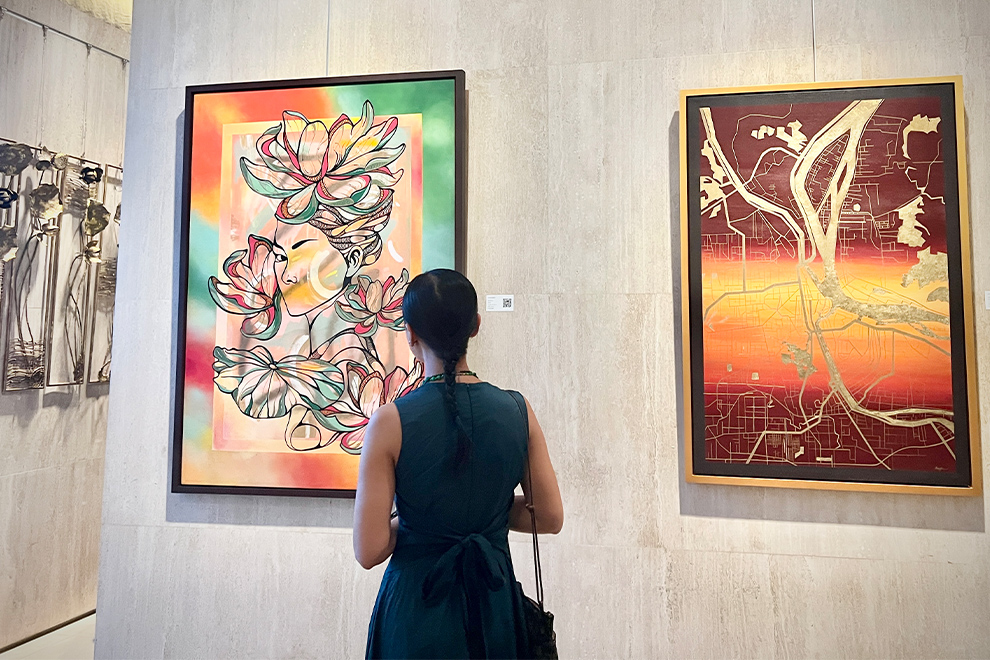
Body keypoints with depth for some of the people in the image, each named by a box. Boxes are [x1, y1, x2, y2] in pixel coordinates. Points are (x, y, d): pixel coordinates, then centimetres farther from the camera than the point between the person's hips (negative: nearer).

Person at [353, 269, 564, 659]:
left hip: (416, 606, -2)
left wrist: (411, 520, 4)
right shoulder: (518, 411, -9)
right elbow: (550, 518, -1)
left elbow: (369, 551, -16)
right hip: (494, 602, 3)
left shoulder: (390, 422, -17)